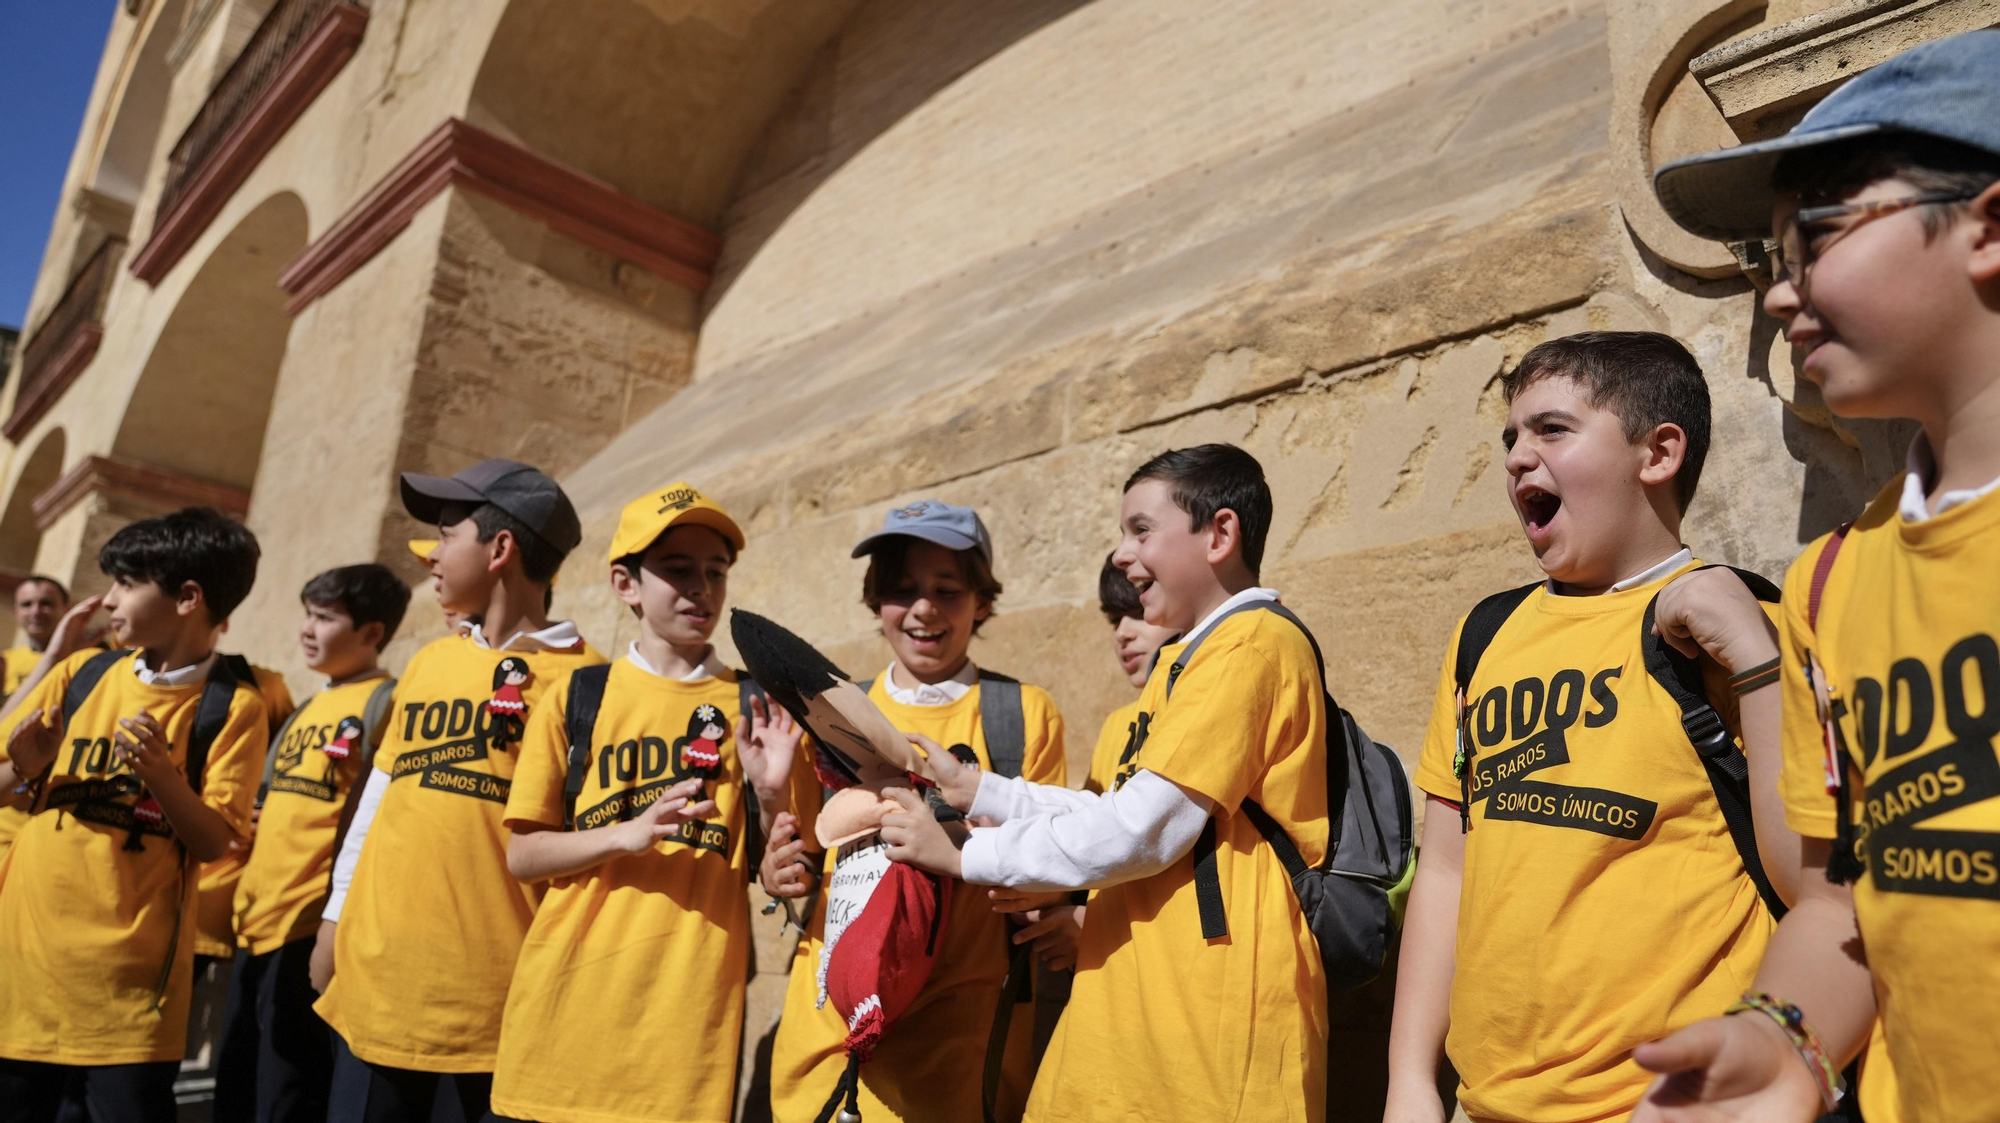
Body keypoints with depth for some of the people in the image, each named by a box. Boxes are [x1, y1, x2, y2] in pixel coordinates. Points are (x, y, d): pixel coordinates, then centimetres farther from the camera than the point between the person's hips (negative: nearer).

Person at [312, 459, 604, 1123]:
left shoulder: (577, 675, -8)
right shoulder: (427, 663, 11)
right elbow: (377, 800, 16)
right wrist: (335, 918, 15)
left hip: (494, 992, -5)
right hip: (378, 974, 6)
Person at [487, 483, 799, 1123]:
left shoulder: (753, 708, 3)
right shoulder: (575, 696, 3)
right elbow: (521, 855, 2)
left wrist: (770, 797, -14)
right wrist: (628, 833, -14)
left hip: (691, 1016, 0)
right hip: (568, 1004, 1)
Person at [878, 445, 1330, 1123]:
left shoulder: (1254, 645, -14)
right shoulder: (1191, 659, 19)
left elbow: (1140, 832, -19)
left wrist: (963, 855, -10)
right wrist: (975, 790, 9)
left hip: (1214, 1011, -9)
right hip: (1144, 1003, 9)